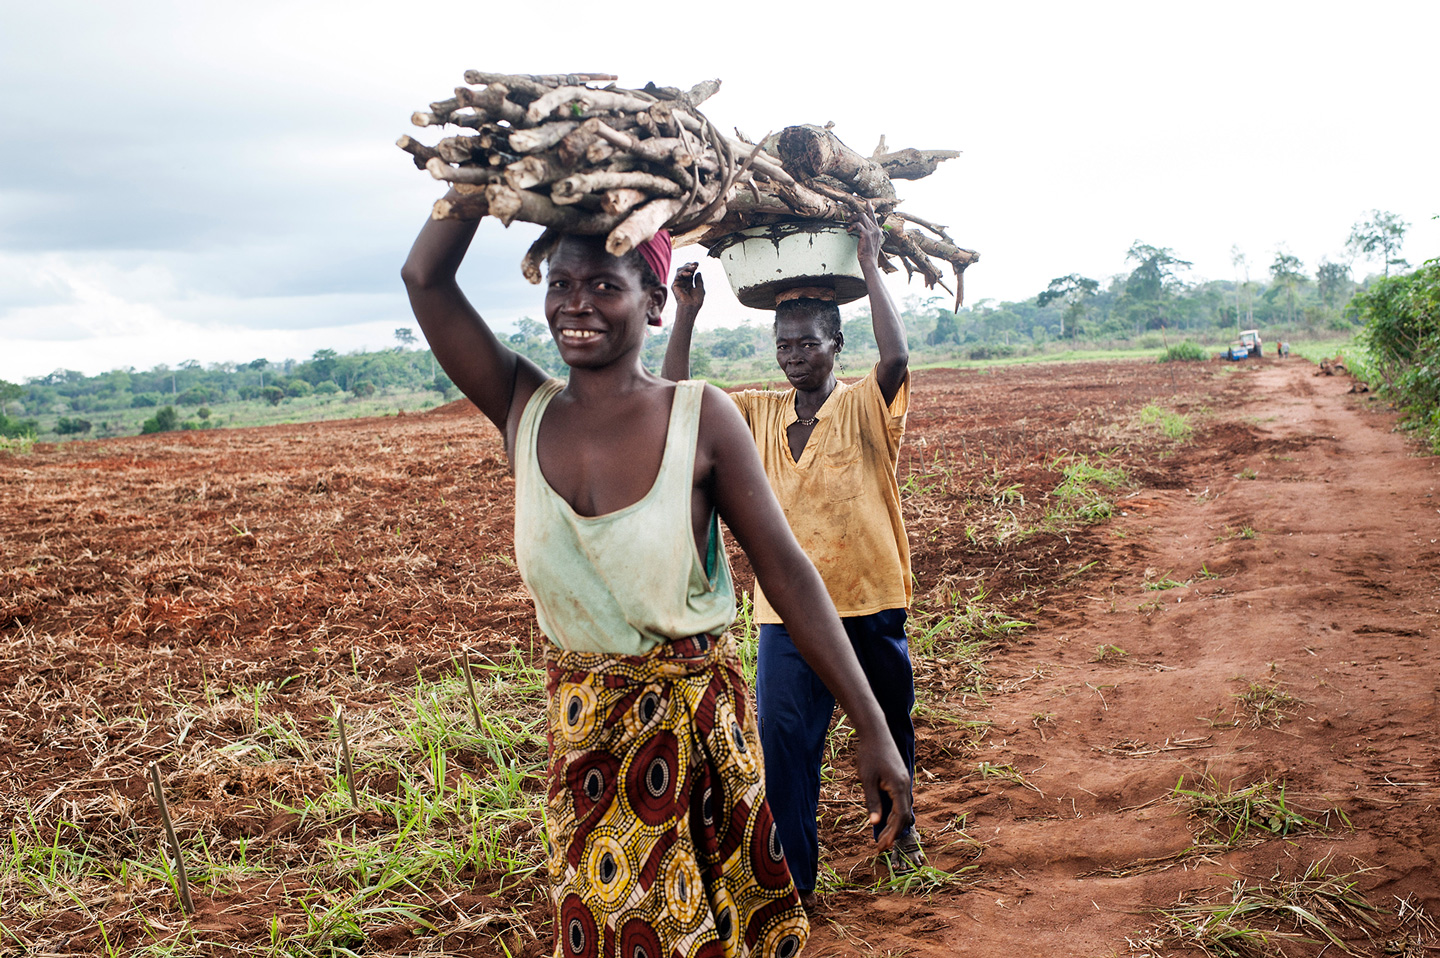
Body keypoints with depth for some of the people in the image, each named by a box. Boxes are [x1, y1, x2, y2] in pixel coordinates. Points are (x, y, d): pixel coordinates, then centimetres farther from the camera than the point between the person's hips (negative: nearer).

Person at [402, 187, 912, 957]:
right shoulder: (523, 412, -4)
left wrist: (872, 727, -13)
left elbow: (785, 569, -13)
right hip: (580, 724, 3)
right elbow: (425, 278, -10)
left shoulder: (702, 417, -14)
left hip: (694, 717, -3)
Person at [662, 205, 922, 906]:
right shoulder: (759, 414, 4)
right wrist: (687, 314, -10)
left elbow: (896, 357, -28)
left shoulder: (866, 407, -7)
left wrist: (869, 264, -24)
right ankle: (793, 878, 7)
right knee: (782, 737, -5)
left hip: (870, 604, -2)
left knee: (889, 725, 18)